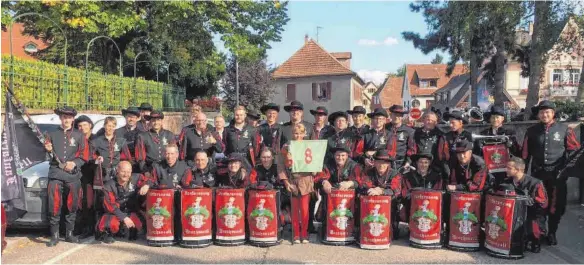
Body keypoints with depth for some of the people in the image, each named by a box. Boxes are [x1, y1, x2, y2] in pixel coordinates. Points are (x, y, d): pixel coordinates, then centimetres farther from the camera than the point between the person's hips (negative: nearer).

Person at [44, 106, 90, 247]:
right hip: (55, 173, 0)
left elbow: (84, 156, 4)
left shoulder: (79, 136, 8)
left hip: (73, 175, 0)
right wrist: (49, 150, -9)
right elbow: (47, 152, 13)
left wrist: (74, 163, -13)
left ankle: (69, 234, 18)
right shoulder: (52, 134, 11)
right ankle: (54, 236, 5)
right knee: (54, 206, -4)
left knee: (72, 206, 6)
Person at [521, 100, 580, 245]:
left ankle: (552, 233, 22)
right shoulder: (531, 131, 4)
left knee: (557, 205, 6)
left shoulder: (564, 129, -2)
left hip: (558, 174, -1)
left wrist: (567, 166, -11)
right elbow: (525, 153, 8)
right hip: (538, 173, 1)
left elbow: (574, 149, 2)